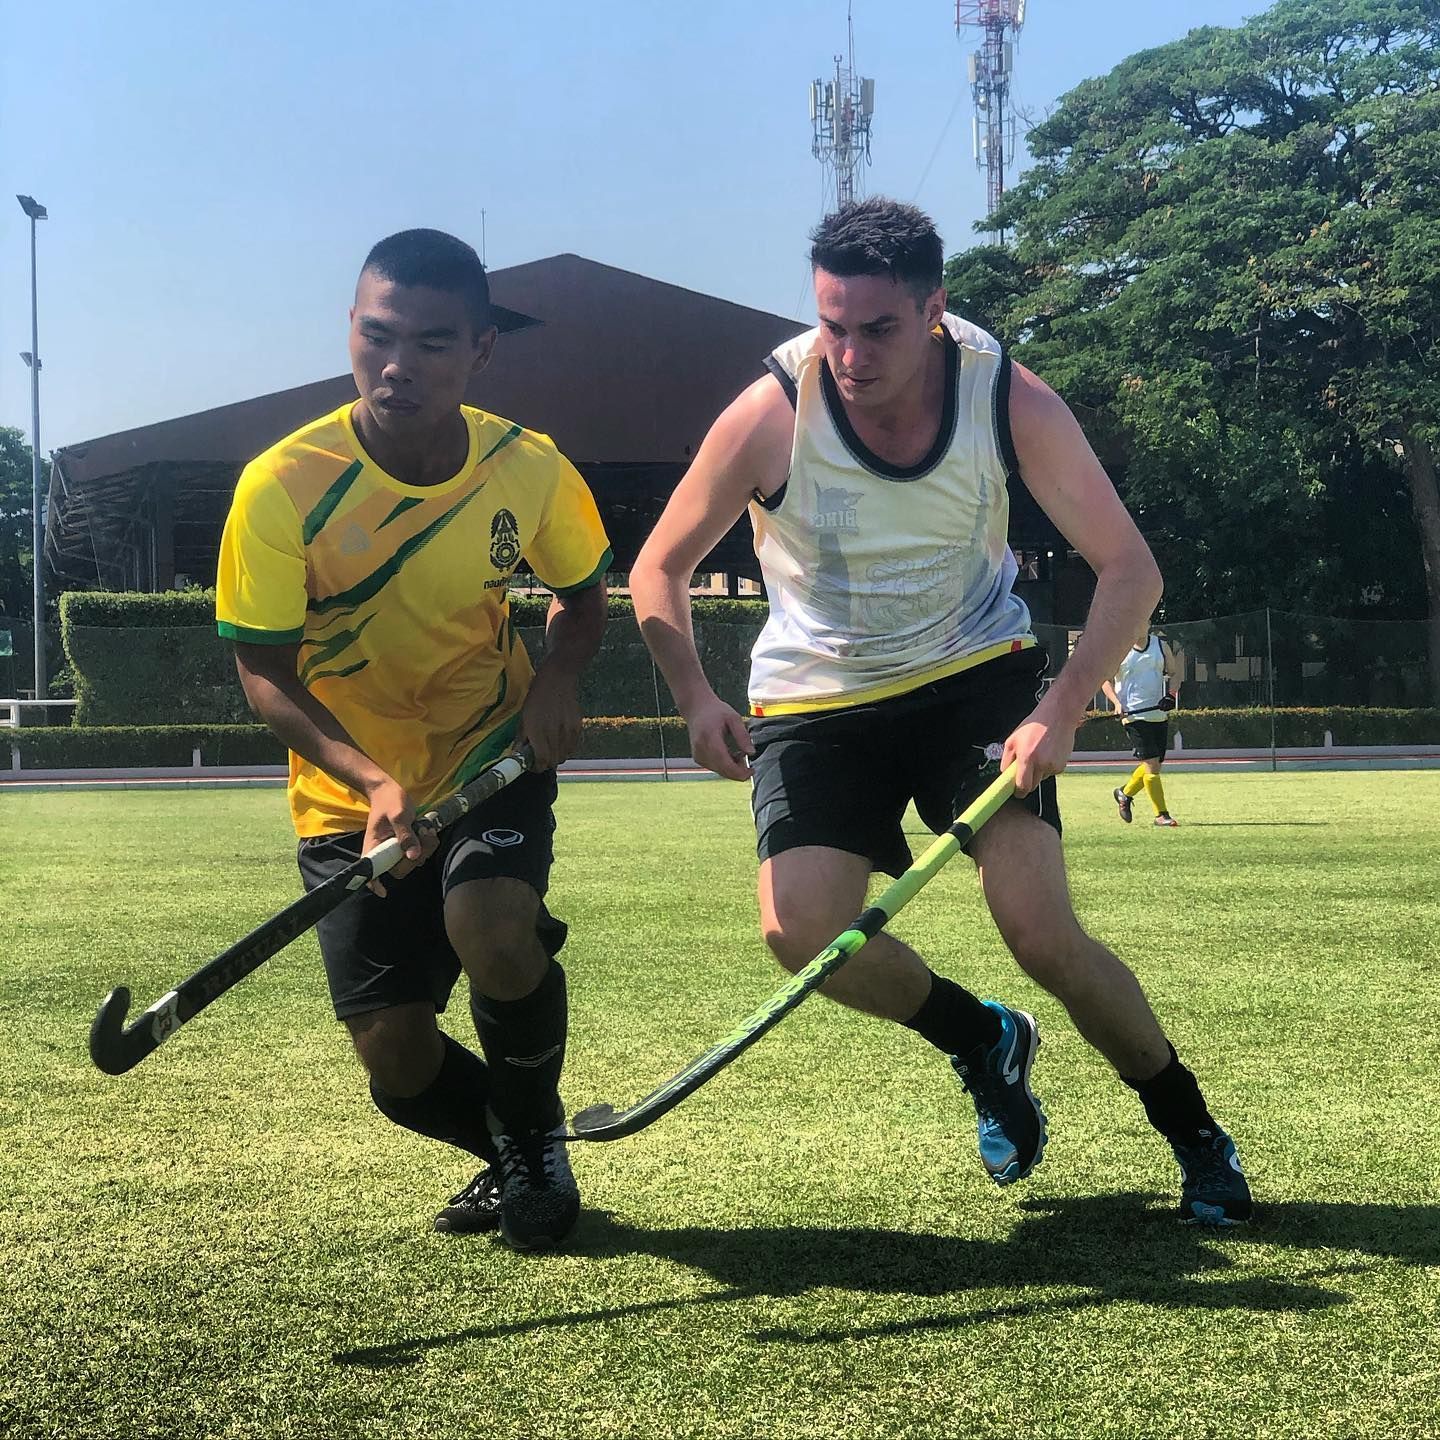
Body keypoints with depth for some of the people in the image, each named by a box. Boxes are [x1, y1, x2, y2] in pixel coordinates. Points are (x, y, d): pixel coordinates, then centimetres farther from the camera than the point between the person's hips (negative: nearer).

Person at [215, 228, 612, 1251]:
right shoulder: (283, 487, -21)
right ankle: (509, 1153, 31)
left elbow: (583, 595, 6)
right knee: (398, 1063, -6)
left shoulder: (532, 470, -14)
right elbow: (263, 675, -14)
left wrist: (557, 678, -16)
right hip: (350, 789, 0)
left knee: (494, 929, -30)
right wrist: (372, 780, -30)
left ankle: (534, 1139, 3)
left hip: (495, 754, 0)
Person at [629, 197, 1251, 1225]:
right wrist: (696, 697, -23)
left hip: (976, 672, -1)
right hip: (816, 697, 1)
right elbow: (659, 570, -6)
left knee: (1041, 932, -15)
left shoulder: (1012, 401, -18)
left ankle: (1196, 1134, 10)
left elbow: (1129, 568, -12)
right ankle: (984, 1042, 11)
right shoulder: (771, 415, -20)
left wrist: (1061, 711, -26)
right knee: (801, 929, -20)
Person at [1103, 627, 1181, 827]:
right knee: (1151, 763, -12)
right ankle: (1161, 815, -5)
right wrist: (1117, 703, -13)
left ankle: (1125, 793, 34)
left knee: (1155, 763, 9)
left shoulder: (1161, 646, 8)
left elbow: (1174, 673, 14)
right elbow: (1105, 679, 2)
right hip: (1134, 715, -5)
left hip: (1159, 714, 5)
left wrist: (1171, 695, -5)